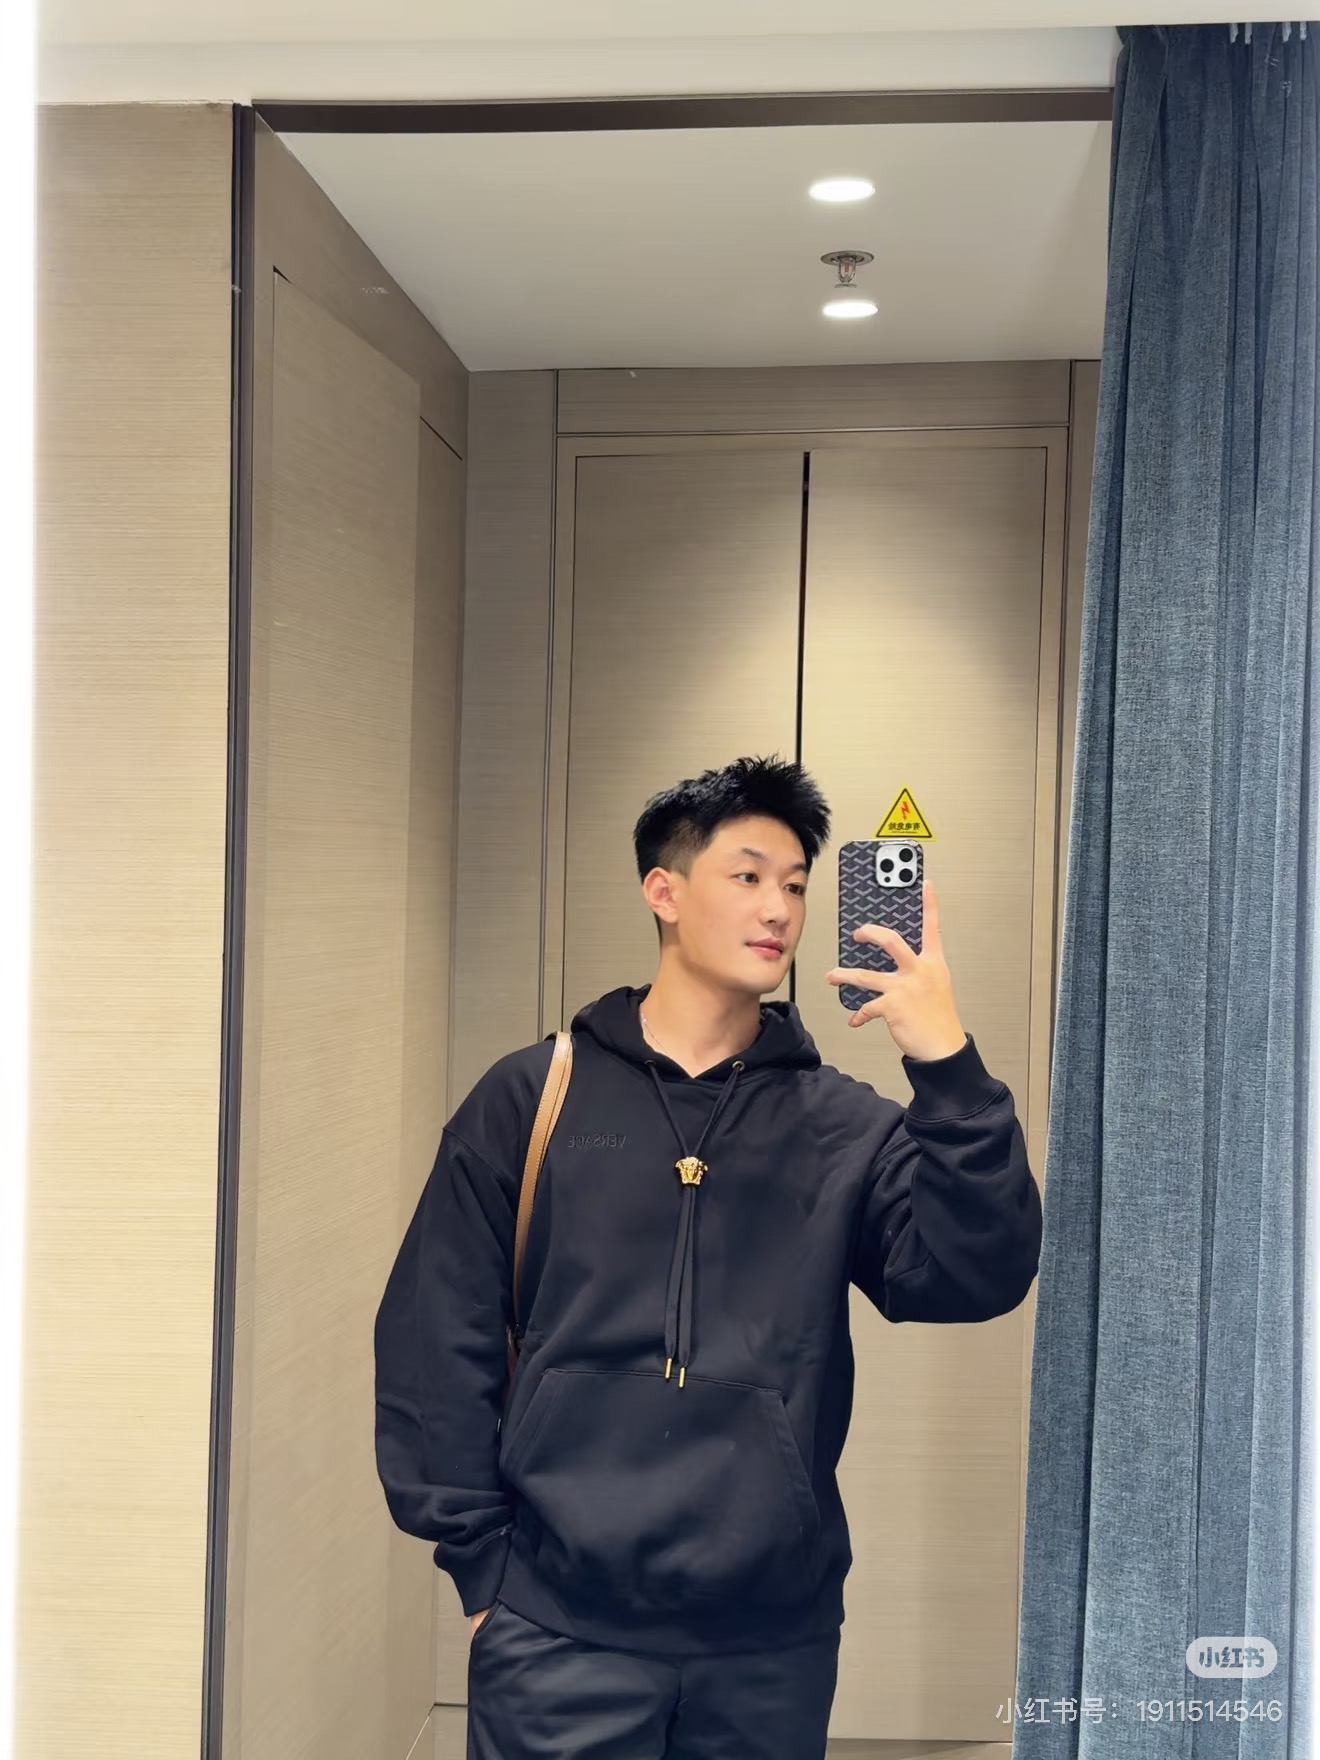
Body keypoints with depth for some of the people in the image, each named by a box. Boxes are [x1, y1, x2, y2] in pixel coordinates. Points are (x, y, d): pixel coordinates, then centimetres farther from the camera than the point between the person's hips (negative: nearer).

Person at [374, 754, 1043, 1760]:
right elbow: (437, 1339, 0)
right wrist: (481, 1557, -3)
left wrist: (948, 1068, -18)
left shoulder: (845, 1130, 3)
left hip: (775, 1643, 2)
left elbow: (977, 1278, -10)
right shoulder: (533, 1098, 0)